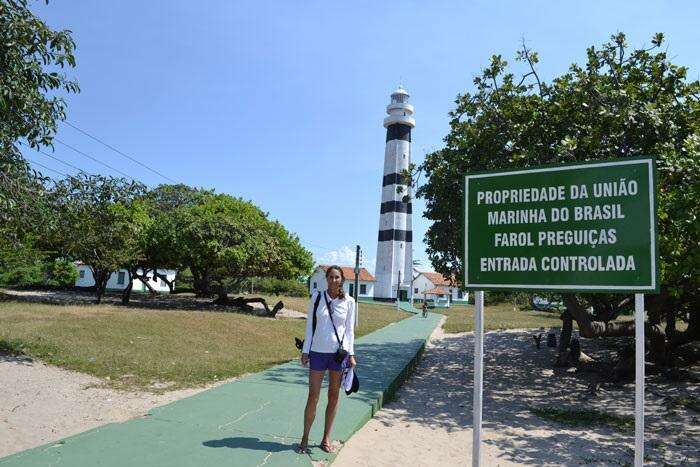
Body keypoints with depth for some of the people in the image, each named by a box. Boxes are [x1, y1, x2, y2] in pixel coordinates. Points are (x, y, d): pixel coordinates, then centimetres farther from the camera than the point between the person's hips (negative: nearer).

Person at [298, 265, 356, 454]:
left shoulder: (349, 302, 0)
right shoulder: (317, 297, -1)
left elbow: (350, 329, 5)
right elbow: (310, 325, 3)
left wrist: (351, 354, 0)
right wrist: (305, 351, 1)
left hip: (339, 353, 1)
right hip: (318, 352, -1)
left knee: (334, 396, 9)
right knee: (313, 397, 2)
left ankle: (326, 438, 23)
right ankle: (305, 438, 16)